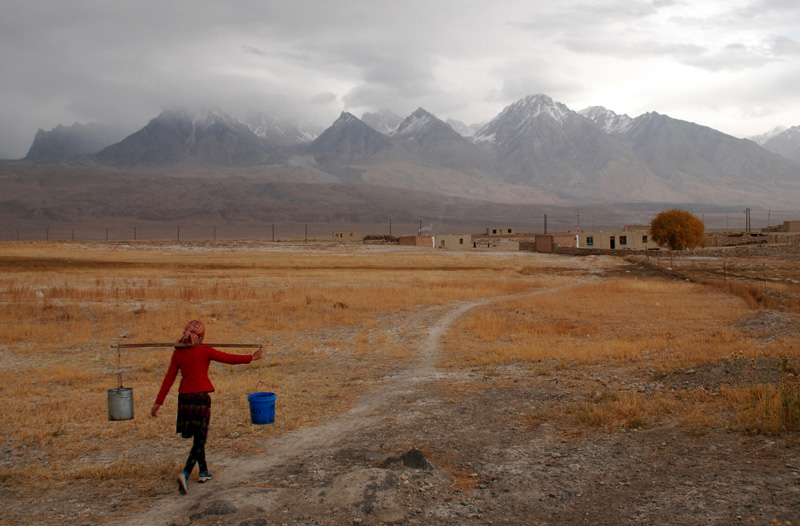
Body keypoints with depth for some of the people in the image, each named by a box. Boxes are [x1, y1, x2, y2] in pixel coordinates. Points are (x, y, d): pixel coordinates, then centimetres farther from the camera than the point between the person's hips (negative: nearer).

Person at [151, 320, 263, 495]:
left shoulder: (178, 352, 4)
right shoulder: (205, 351, -8)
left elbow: (169, 379, 5)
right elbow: (229, 358, -1)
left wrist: (158, 402, 9)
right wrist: (251, 357, 12)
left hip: (184, 396, 5)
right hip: (201, 395, -5)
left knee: (198, 436, 20)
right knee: (199, 439, -1)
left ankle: (203, 471, 30)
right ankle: (185, 474, -17)